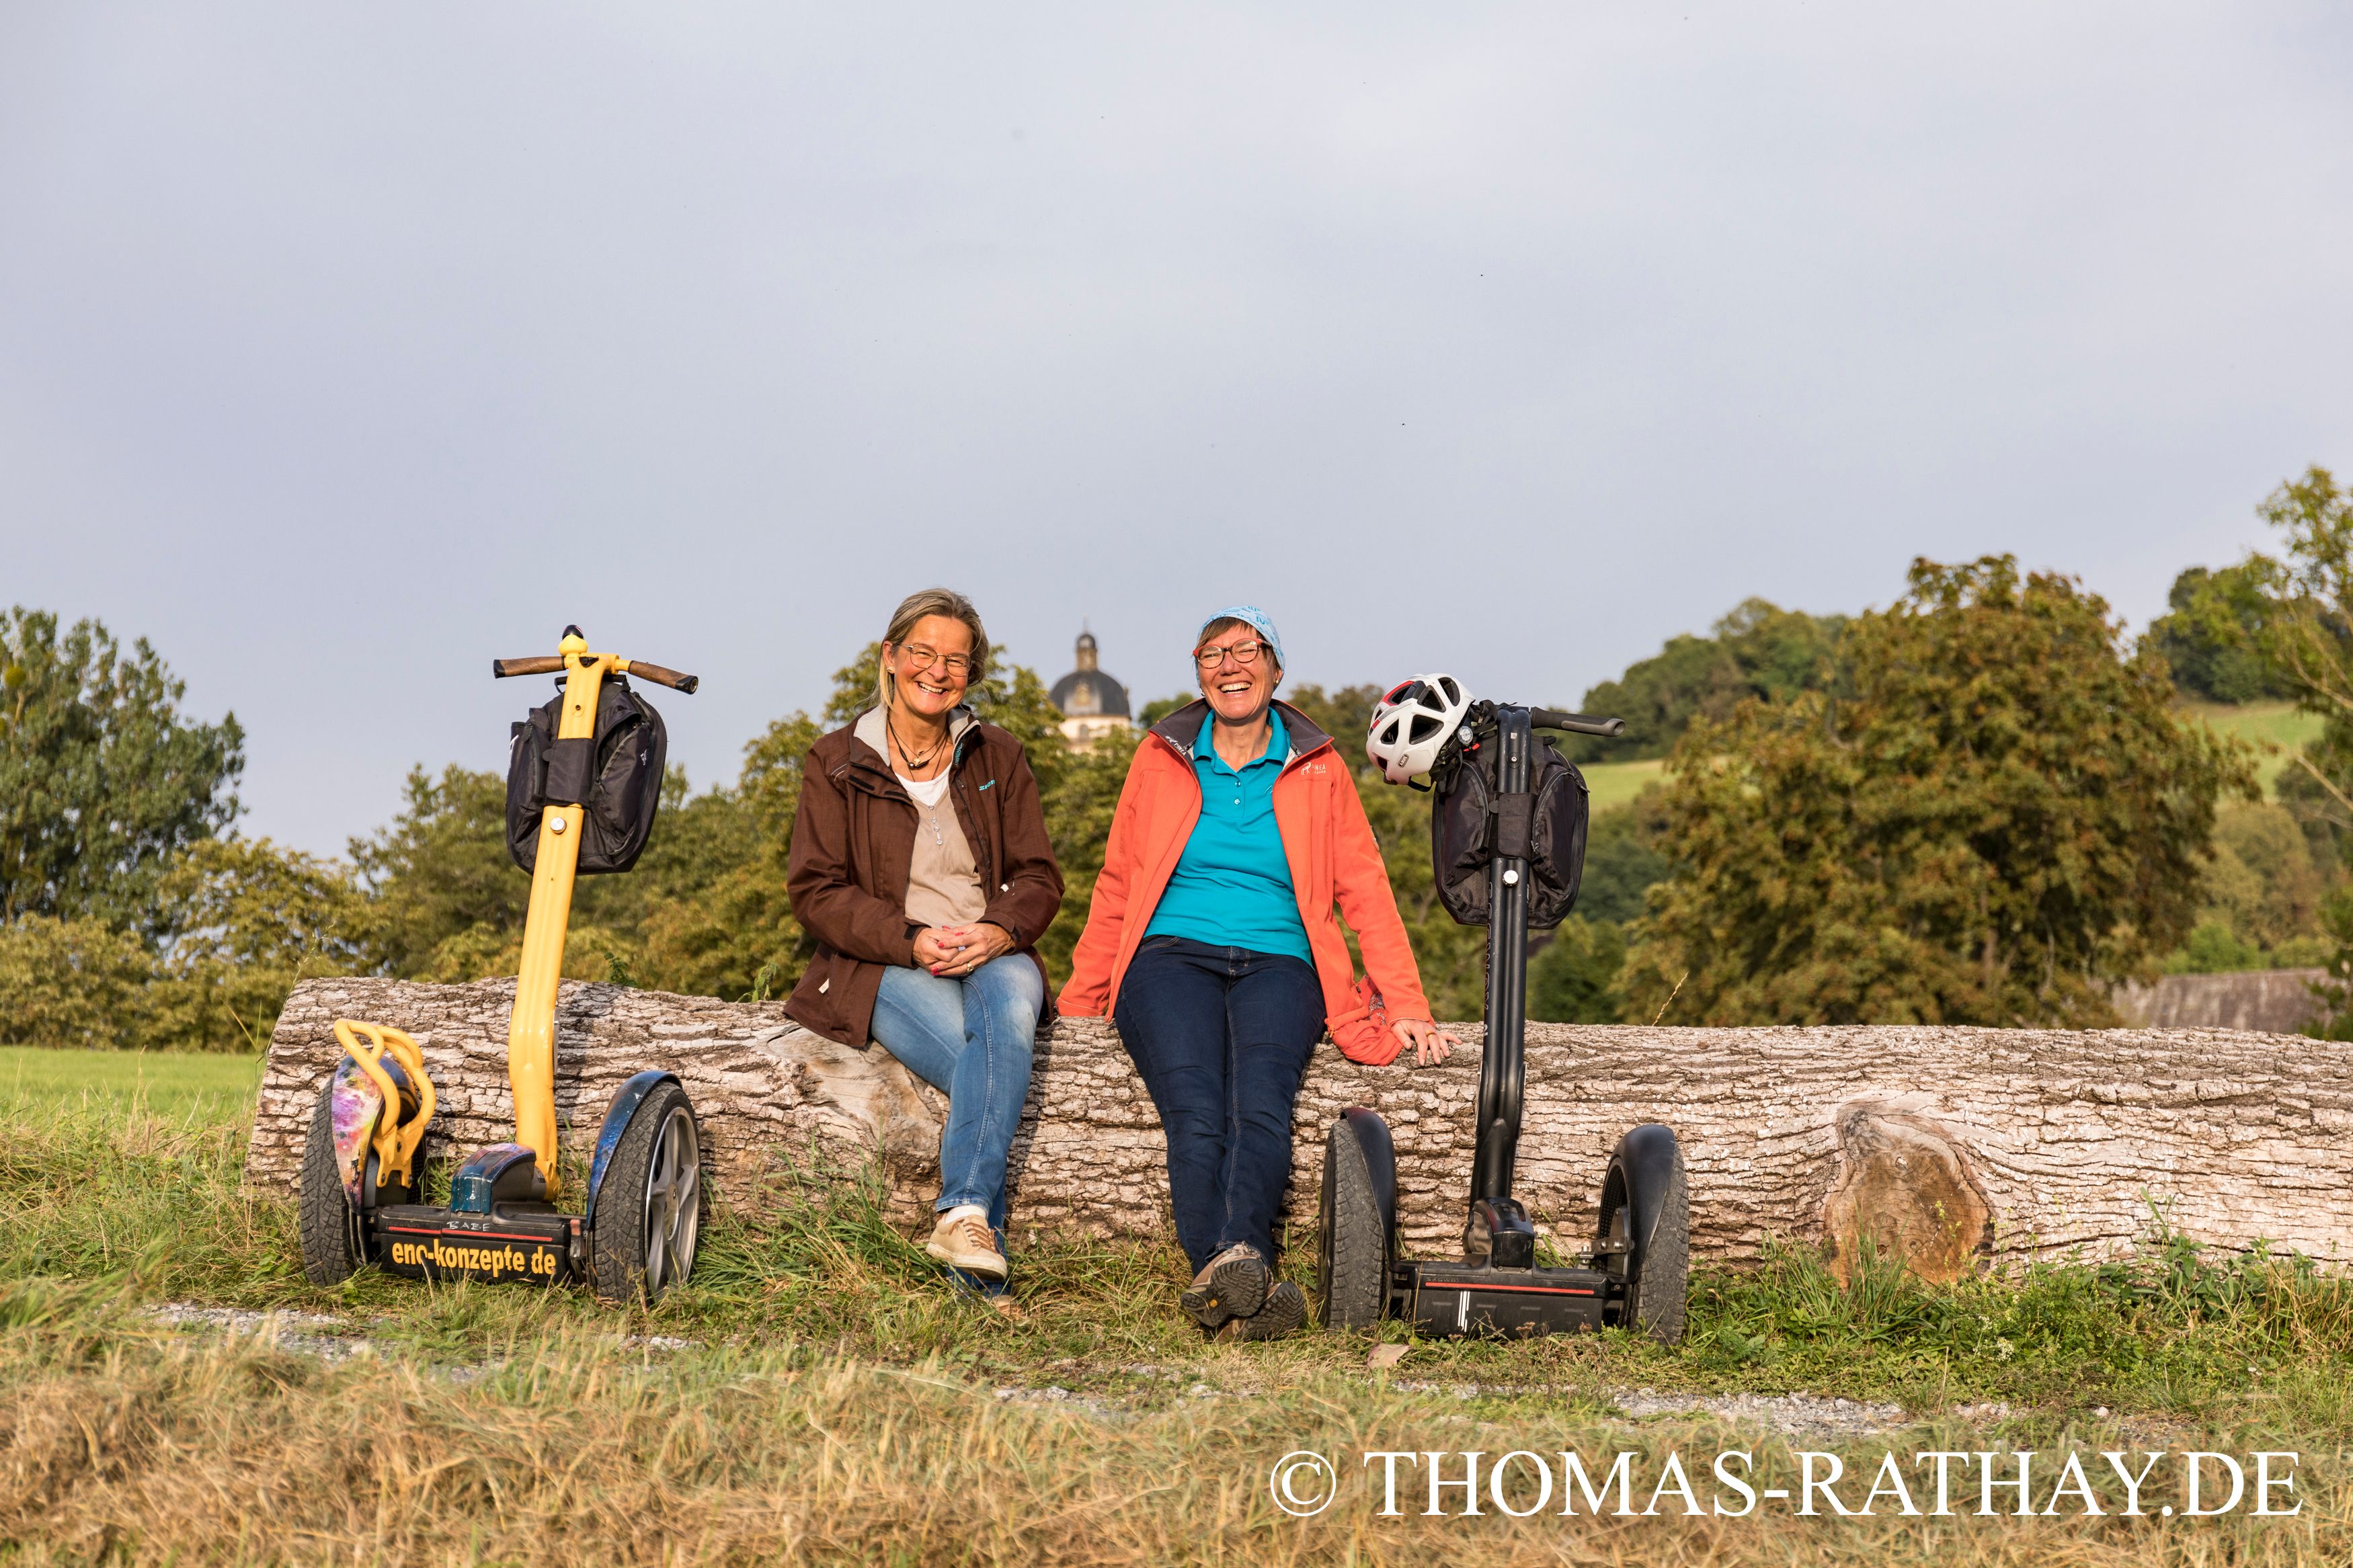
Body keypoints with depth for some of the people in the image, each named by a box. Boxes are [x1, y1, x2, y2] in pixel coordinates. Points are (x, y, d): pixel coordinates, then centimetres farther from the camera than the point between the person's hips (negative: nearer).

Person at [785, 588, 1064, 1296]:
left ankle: (963, 1215, -42)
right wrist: (911, 941, -16)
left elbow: (1039, 877, 10)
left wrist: (999, 928, -14)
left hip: (991, 953, 2)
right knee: (991, 1059, -32)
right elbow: (816, 891, 0)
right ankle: (984, 1254, -32)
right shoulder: (837, 762, 8)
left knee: (1012, 999, -36)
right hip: (882, 966, -2)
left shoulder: (998, 758, 15)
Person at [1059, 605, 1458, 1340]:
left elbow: (1365, 893, 13)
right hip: (1171, 956, 0)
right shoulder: (1161, 759, 16)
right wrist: (1075, 1005, 14)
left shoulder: (1318, 769, 15)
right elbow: (1116, 889, 20)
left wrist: (1407, 1007, 4)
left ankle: (1237, 1257, -54)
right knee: (1196, 1113, -31)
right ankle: (1247, 1289, -47)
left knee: (1261, 1100, -34)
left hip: (1277, 965, 0)